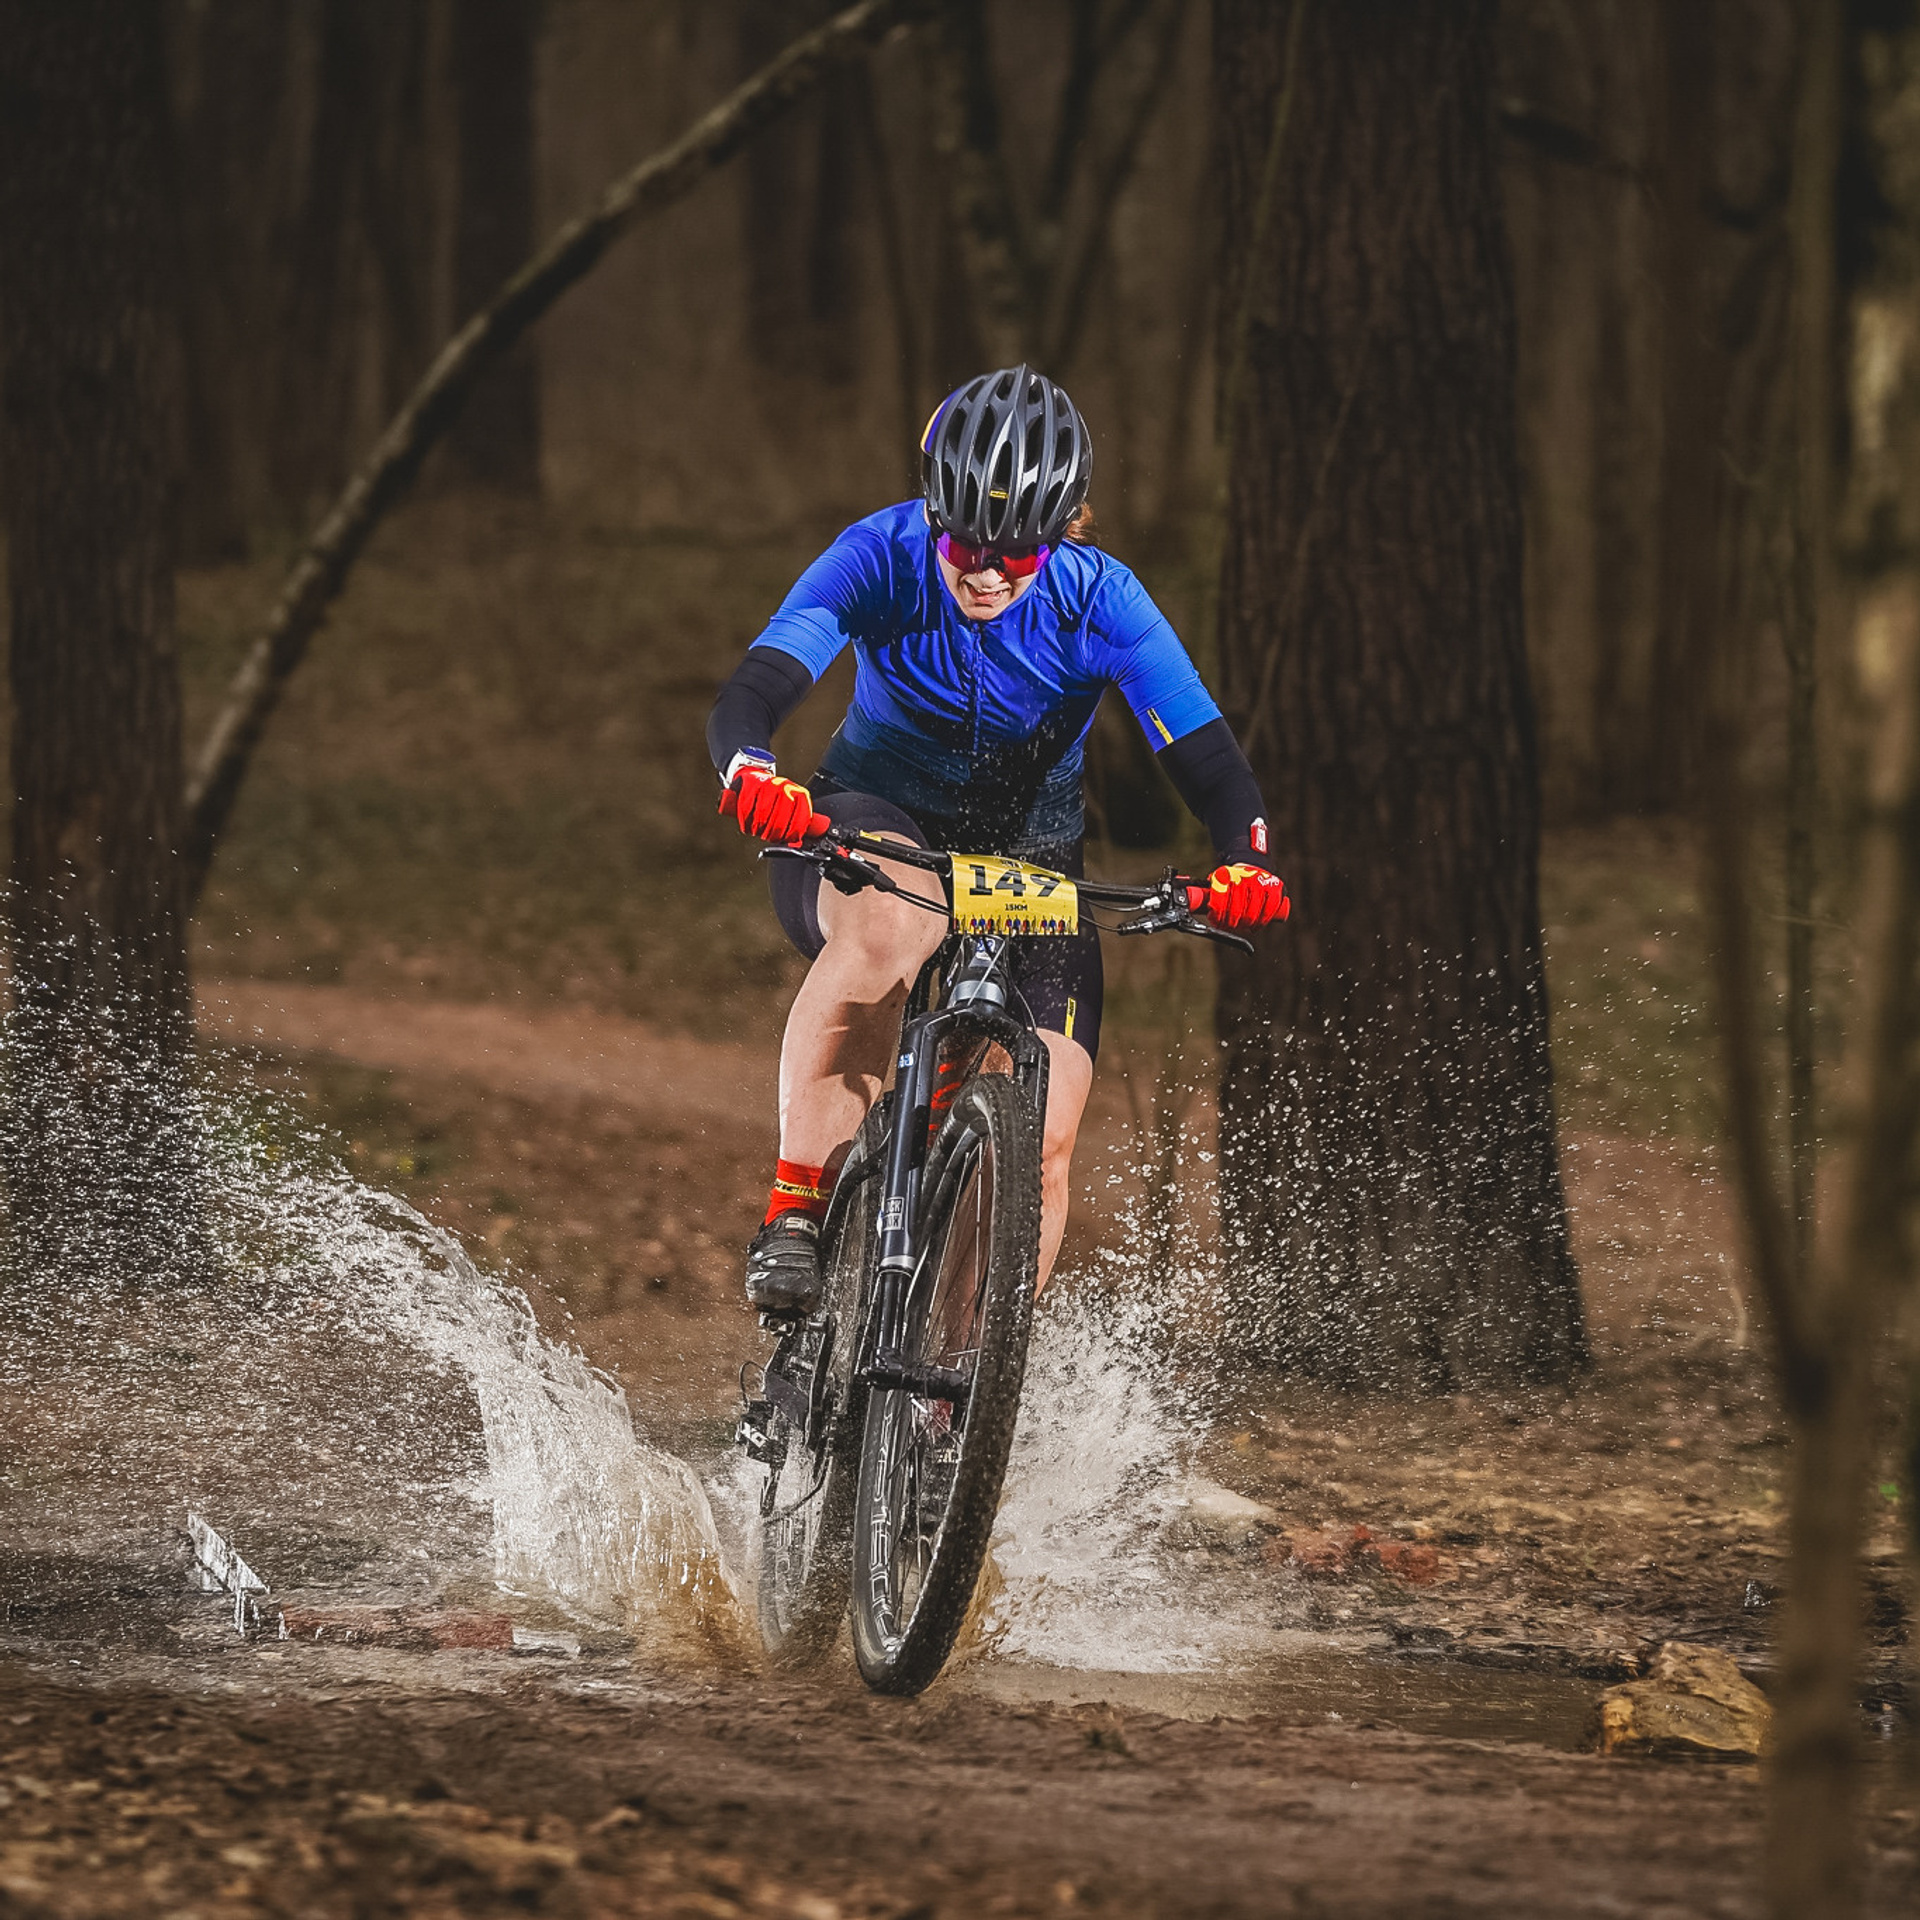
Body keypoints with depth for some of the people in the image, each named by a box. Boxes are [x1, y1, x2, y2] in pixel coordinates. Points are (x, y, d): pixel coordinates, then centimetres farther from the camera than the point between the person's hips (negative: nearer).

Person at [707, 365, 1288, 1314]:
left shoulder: (1098, 601, -20)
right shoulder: (880, 558, -21)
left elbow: (1207, 761, -23)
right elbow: (745, 700, -32)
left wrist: (1246, 862, -44)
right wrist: (751, 775, -54)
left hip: (1029, 856, 2)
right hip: (875, 823, -2)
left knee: (1041, 1145, -12)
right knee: (884, 928, -39)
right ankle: (794, 1215, -33)